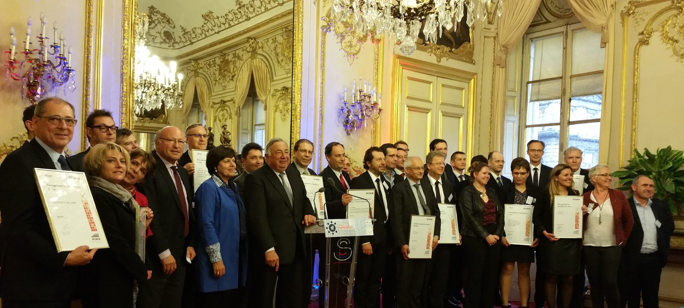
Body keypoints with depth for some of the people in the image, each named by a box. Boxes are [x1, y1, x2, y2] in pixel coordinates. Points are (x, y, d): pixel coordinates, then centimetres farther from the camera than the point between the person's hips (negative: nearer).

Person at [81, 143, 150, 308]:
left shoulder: (119, 195, 11)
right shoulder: (97, 196, -17)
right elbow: (115, 242, -21)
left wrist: (142, 226, -3)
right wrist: (141, 271, -12)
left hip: (122, 278, 9)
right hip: (106, 281, -9)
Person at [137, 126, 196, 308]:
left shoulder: (183, 173, 13)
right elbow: (150, 215, -19)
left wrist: (191, 244, 10)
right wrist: (164, 252, -18)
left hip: (180, 253, 8)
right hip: (156, 255, -8)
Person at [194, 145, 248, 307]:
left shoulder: (233, 187, 11)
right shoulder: (208, 187, -12)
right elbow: (206, 224, -18)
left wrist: (242, 254, 14)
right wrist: (216, 259, -20)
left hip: (235, 256, 8)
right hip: (218, 258, -8)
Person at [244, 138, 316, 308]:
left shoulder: (295, 176, 12)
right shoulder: (256, 178, -11)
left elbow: (304, 200, 26)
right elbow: (258, 216, -18)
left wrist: (308, 212, 3)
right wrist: (268, 249, -24)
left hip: (294, 249, 7)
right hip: (270, 250, -6)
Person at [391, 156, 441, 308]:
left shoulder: (427, 185, 10)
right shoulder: (399, 188, -7)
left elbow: (435, 211, 10)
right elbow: (396, 218, -12)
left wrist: (435, 234, 0)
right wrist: (402, 243, -16)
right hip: (408, 241, -5)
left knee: (420, 279, 12)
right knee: (405, 280, 7)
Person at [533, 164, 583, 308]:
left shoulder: (575, 194, 12)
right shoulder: (545, 194, 0)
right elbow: (536, 217, -2)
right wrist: (544, 232, -15)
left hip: (571, 242, 3)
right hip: (552, 241, -3)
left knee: (568, 278, 5)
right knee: (551, 277, 0)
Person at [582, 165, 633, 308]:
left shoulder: (618, 196, 0)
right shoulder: (584, 198, -1)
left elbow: (629, 220, 7)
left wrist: (623, 239, 7)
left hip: (612, 247, -1)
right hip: (590, 247, 1)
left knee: (610, 282, -3)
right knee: (595, 283, 8)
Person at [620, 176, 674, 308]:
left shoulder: (662, 206, 9)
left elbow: (670, 227, 12)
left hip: (654, 259, 4)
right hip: (631, 259, -4)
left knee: (651, 297, 13)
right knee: (631, 296, 9)